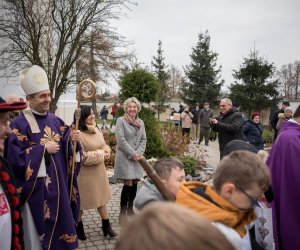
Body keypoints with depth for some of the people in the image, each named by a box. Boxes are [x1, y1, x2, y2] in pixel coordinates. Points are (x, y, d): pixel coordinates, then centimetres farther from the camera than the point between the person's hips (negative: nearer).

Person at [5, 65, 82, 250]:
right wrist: (44, 148, -18)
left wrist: (72, 139, -13)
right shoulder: (20, 124, -10)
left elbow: (67, 147, 8)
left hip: (58, 182, 6)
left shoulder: (56, 120, 7)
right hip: (37, 186, -5)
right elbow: (15, 156, -18)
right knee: (42, 222, 3)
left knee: (61, 218, 15)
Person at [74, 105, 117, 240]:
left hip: (99, 170, 7)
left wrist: (105, 151, -10)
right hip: (84, 173, -7)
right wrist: (100, 154, -16)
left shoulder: (96, 129, 5)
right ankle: (79, 227, 29)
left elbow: (105, 146, 14)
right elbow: (82, 157, -24)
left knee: (101, 197, 15)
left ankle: (106, 225, 27)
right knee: (81, 200, 10)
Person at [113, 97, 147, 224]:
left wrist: (139, 153, -6)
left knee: (135, 184, 7)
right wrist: (132, 154, -14)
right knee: (128, 184, -9)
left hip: (137, 157, 6)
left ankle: (130, 209, 24)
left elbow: (143, 139, 10)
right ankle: (122, 213, 3)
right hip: (125, 157, -6)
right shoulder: (121, 120, -4)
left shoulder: (141, 122, 14)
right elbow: (121, 140, -12)